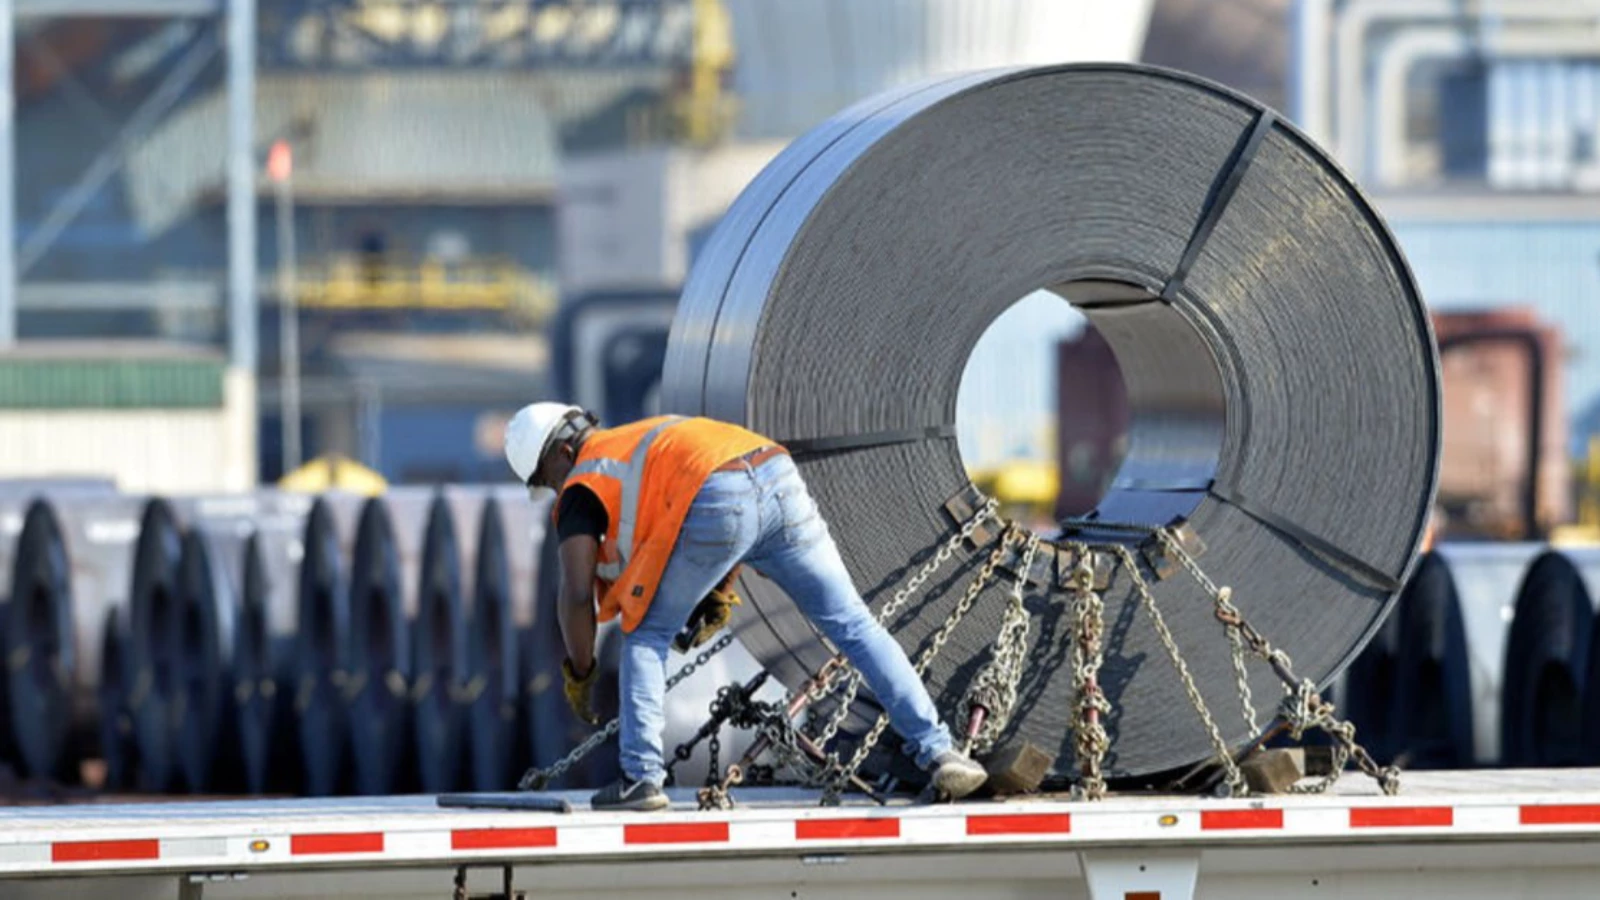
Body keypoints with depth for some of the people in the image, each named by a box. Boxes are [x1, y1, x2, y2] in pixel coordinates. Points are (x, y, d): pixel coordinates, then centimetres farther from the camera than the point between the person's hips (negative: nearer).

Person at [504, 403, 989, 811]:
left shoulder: (582, 486, 20)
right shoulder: (646, 439, 40)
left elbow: (577, 595, 10)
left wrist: (579, 674, 22)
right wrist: (722, 594, 36)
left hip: (715, 504, -6)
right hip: (780, 480, 6)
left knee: (646, 636, 13)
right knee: (851, 623, 11)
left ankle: (642, 777, 7)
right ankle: (939, 752, 7)